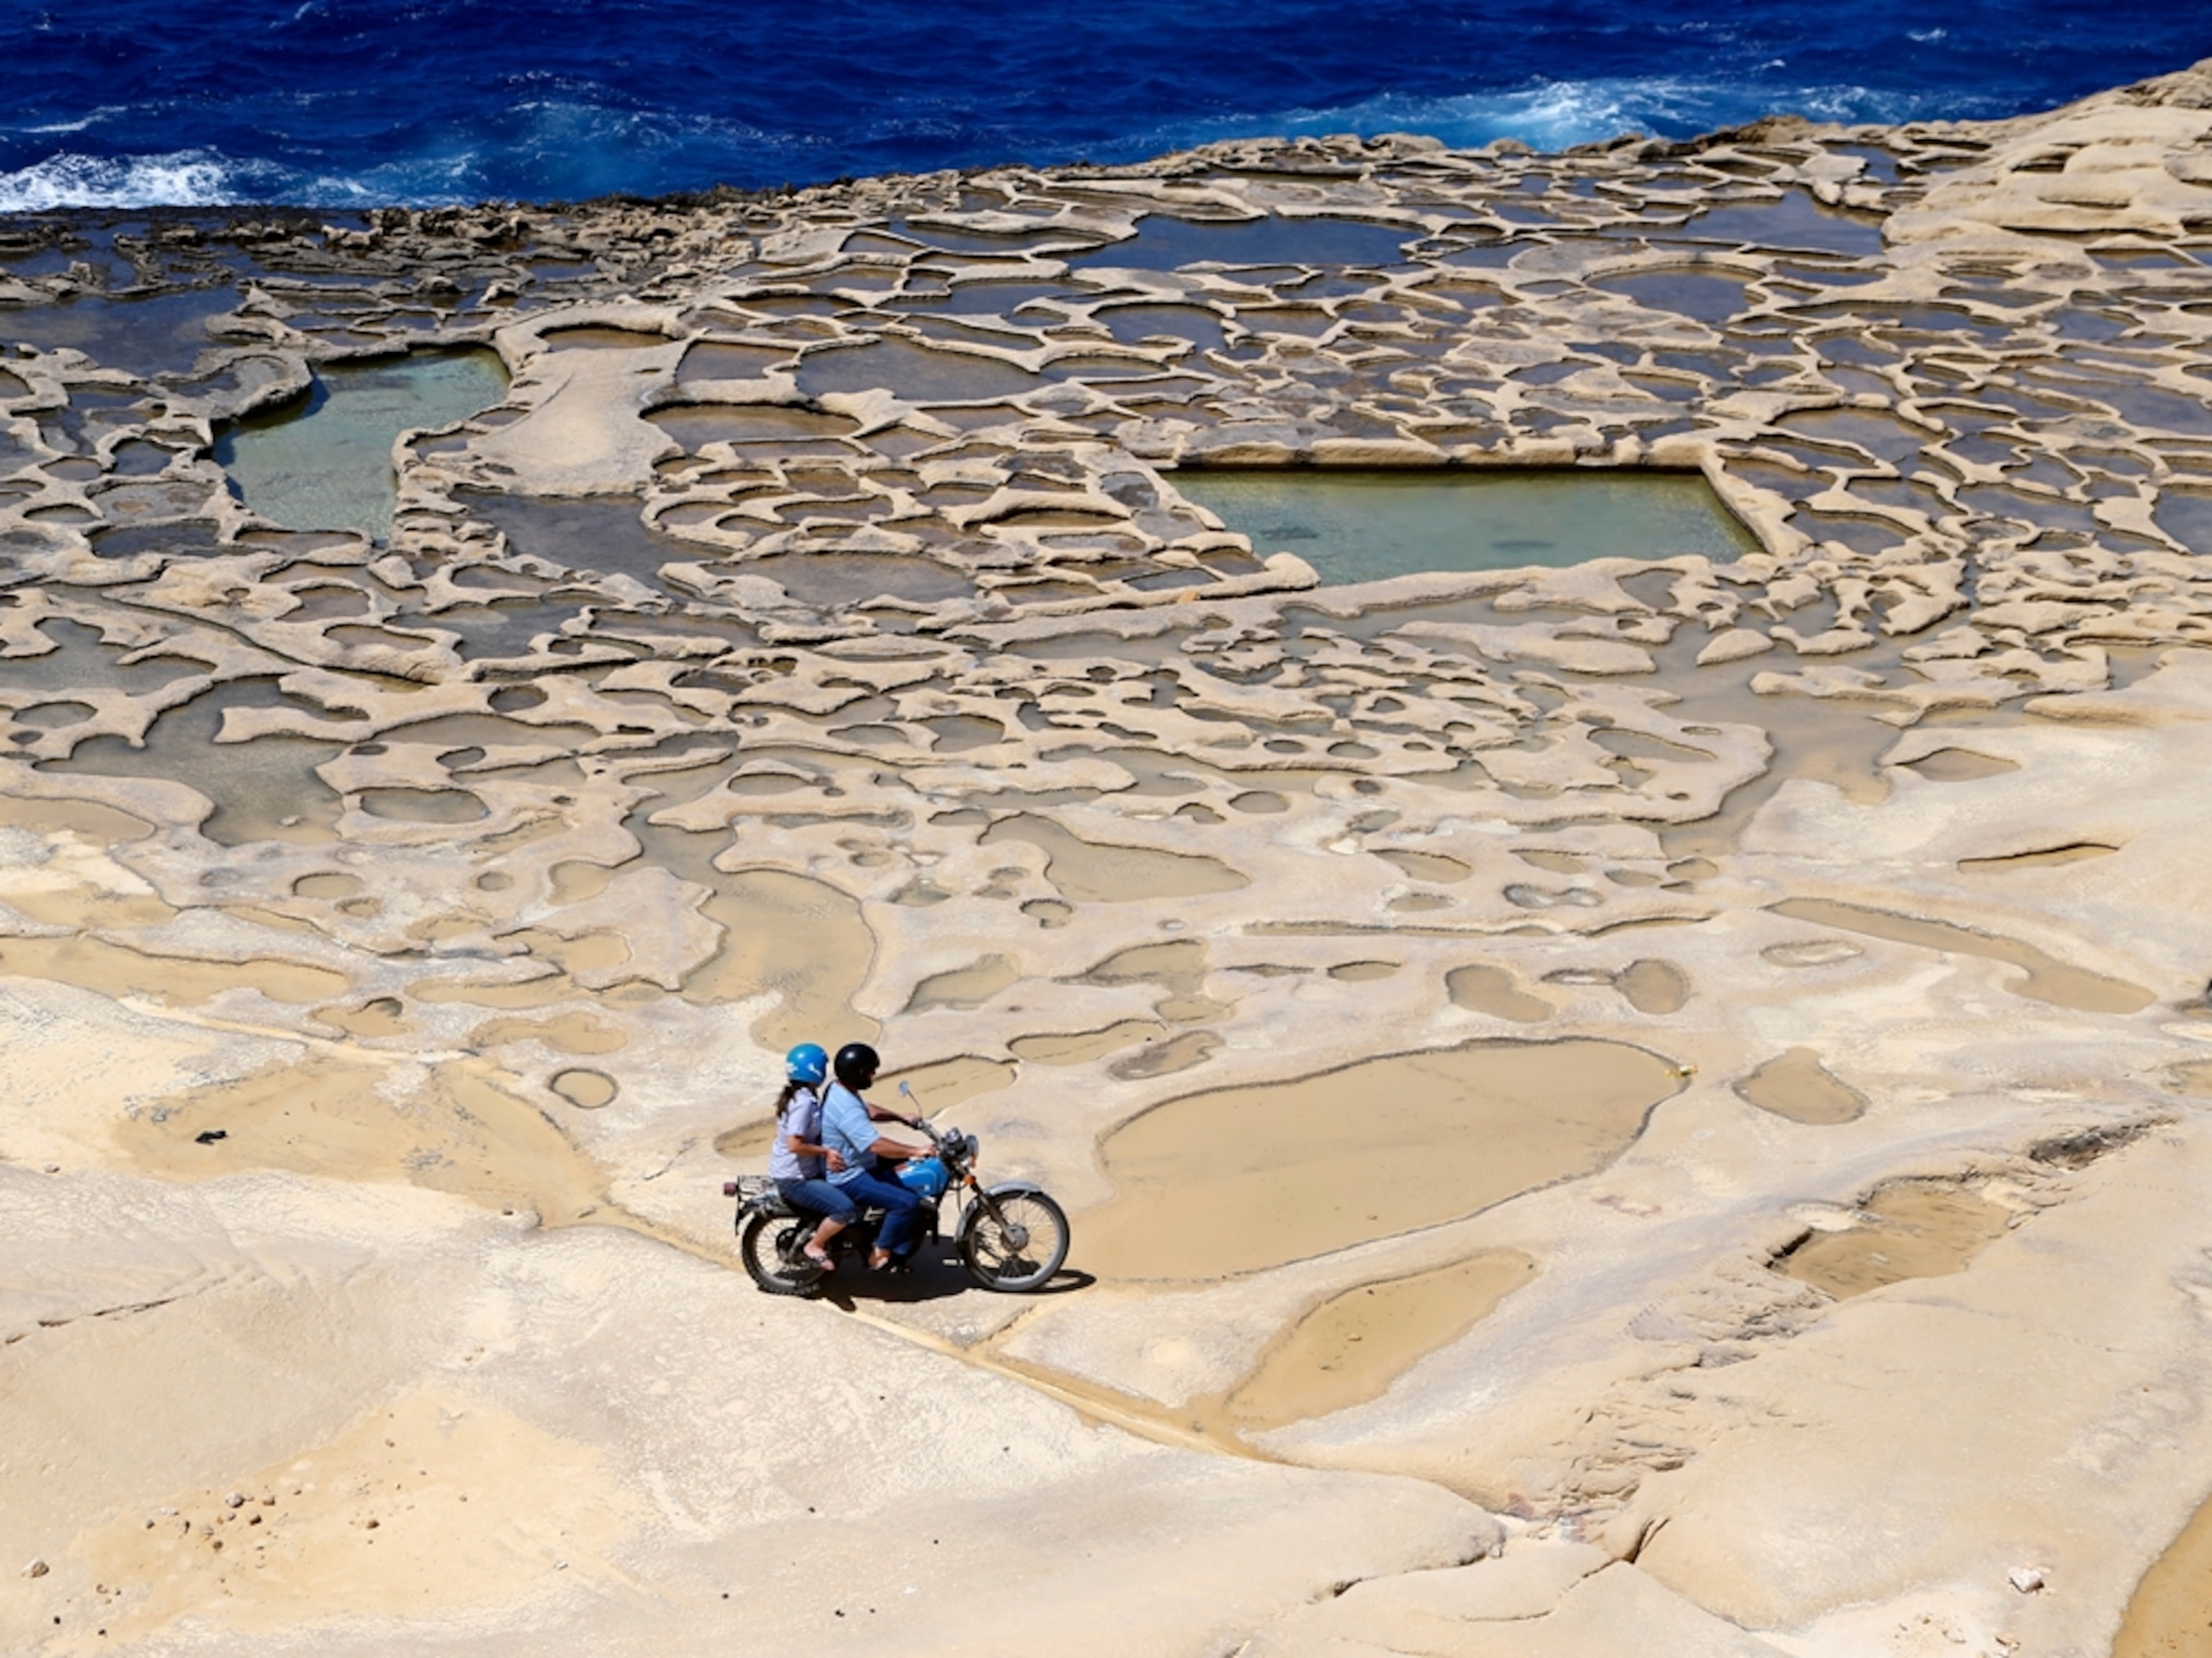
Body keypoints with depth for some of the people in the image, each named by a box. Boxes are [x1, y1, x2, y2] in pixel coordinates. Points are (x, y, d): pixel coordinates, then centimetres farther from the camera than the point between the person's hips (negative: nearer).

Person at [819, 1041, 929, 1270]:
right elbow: (876, 1145, -36)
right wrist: (916, 1151, -33)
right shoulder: (847, 1110, -29)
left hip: (852, 1164, 11)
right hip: (848, 1179, -11)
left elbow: (869, 1111, 23)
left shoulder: (839, 1090, 4)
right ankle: (881, 1254, -4)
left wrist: (901, 1118, 15)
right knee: (908, 1203, -22)